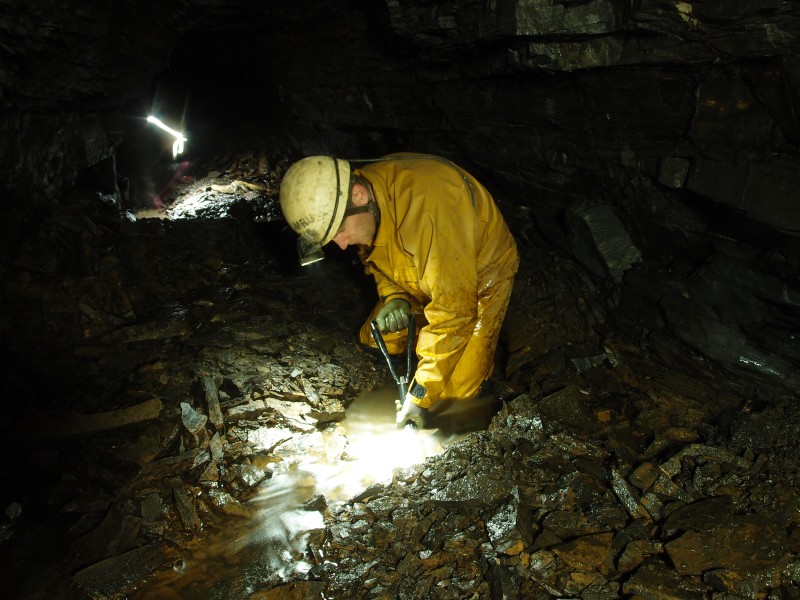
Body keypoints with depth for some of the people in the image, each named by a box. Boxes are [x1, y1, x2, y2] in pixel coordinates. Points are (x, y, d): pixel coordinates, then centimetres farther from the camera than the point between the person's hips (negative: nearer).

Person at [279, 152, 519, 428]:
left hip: (478, 275, -7)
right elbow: (372, 256, 5)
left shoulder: (425, 204, -42)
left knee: (453, 392, -13)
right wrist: (394, 297, -17)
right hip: (423, 275, 7)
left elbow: (454, 307, -38)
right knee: (374, 341, 3)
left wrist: (421, 393, -32)